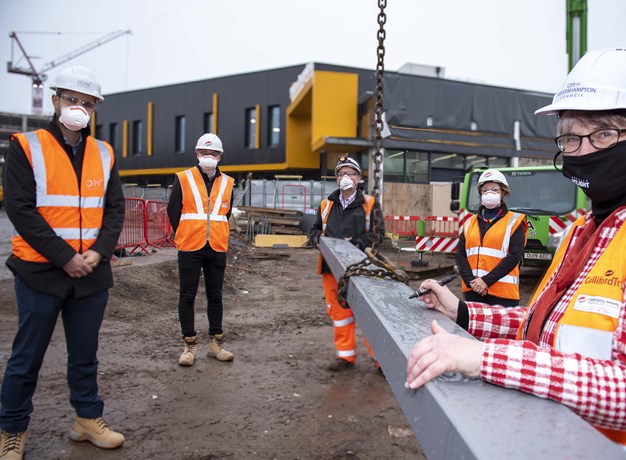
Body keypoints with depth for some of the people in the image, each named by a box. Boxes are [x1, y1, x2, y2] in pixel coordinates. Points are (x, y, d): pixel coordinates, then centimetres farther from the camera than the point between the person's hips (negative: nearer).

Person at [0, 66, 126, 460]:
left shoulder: (105, 154, 9)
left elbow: (115, 209, 6)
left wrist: (99, 252, -9)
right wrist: (65, 257, -15)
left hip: (92, 273, 4)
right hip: (41, 271, -3)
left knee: (85, 353, 15)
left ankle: (89, 419, 30)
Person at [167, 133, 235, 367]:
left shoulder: (227, 183, 7)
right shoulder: (183, 179, 0)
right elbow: (172, 211, 3)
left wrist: (214, 234, 12)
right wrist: (185, 236, 7)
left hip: (217, 249, 3)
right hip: (189, 249, -2)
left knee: (215, 296, 10)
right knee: (187, 296, 4)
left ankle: (216, 343, 20)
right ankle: (189, 345, 15)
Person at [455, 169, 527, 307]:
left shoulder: (513, 222, 3)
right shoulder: (470, 223, 15)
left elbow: (514, 256, -8)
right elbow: (460, 254, 7)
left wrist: (486, 281, -14)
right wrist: (471, 281, -9)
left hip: (503, 291, -4)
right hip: (472, 290, 4)